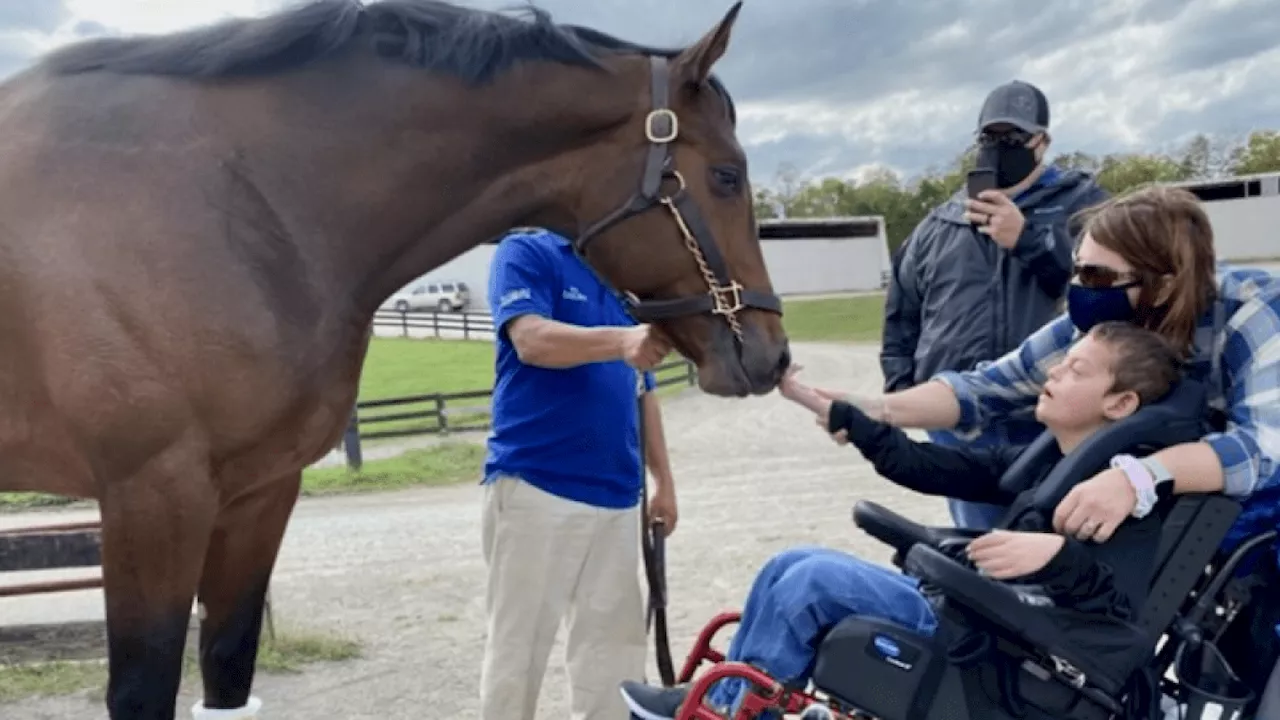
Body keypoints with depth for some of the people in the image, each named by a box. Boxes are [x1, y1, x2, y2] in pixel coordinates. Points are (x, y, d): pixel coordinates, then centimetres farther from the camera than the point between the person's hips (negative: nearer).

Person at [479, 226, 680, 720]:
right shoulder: (525, 254, -2)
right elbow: (532, 340, -20)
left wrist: (663, 479, 18)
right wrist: (619, 341, -36)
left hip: (616, 493, 6)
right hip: (534, 486, -6)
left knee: (613, 648, 10)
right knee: (518, 649, 0)